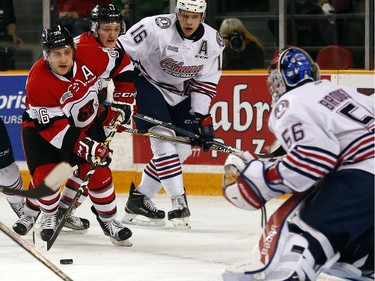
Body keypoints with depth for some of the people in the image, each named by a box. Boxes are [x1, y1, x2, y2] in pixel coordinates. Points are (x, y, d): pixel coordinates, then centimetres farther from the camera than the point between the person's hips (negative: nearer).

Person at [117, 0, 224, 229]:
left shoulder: (213, 42, -10)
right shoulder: (157, 28, -26)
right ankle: (178, 202, -22)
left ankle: (139, 199, 12)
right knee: (164, 138, -21)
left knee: (183, 149, 2)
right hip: (148, 83, -6)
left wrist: (202, 117, -6)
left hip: (180, 94, 6)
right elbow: (123, 51, -22)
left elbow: (206, 82, -1)